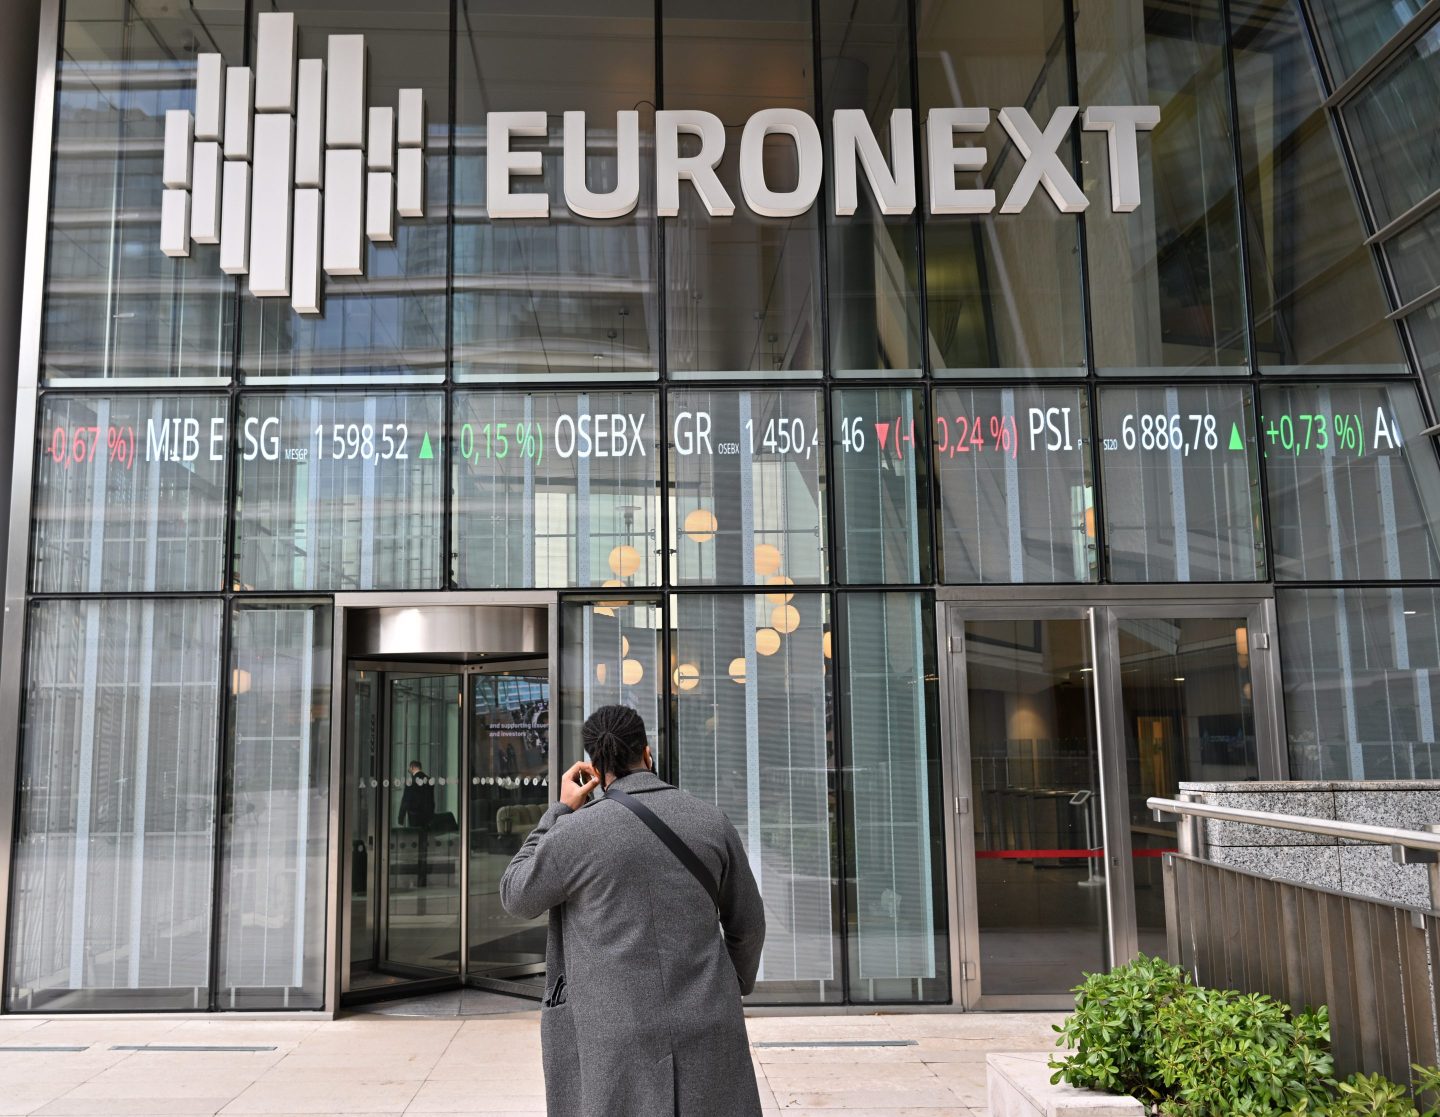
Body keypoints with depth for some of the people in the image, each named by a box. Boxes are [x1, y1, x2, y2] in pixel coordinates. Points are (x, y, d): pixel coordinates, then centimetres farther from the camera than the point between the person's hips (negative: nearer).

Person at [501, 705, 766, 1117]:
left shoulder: (577, 831, -10)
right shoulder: (711, 821, 0)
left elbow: (517, 898, 8)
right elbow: (747, 923, 9)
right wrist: (735, 988, 27)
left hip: (619, 1039, -2)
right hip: (706, 1032, 3)